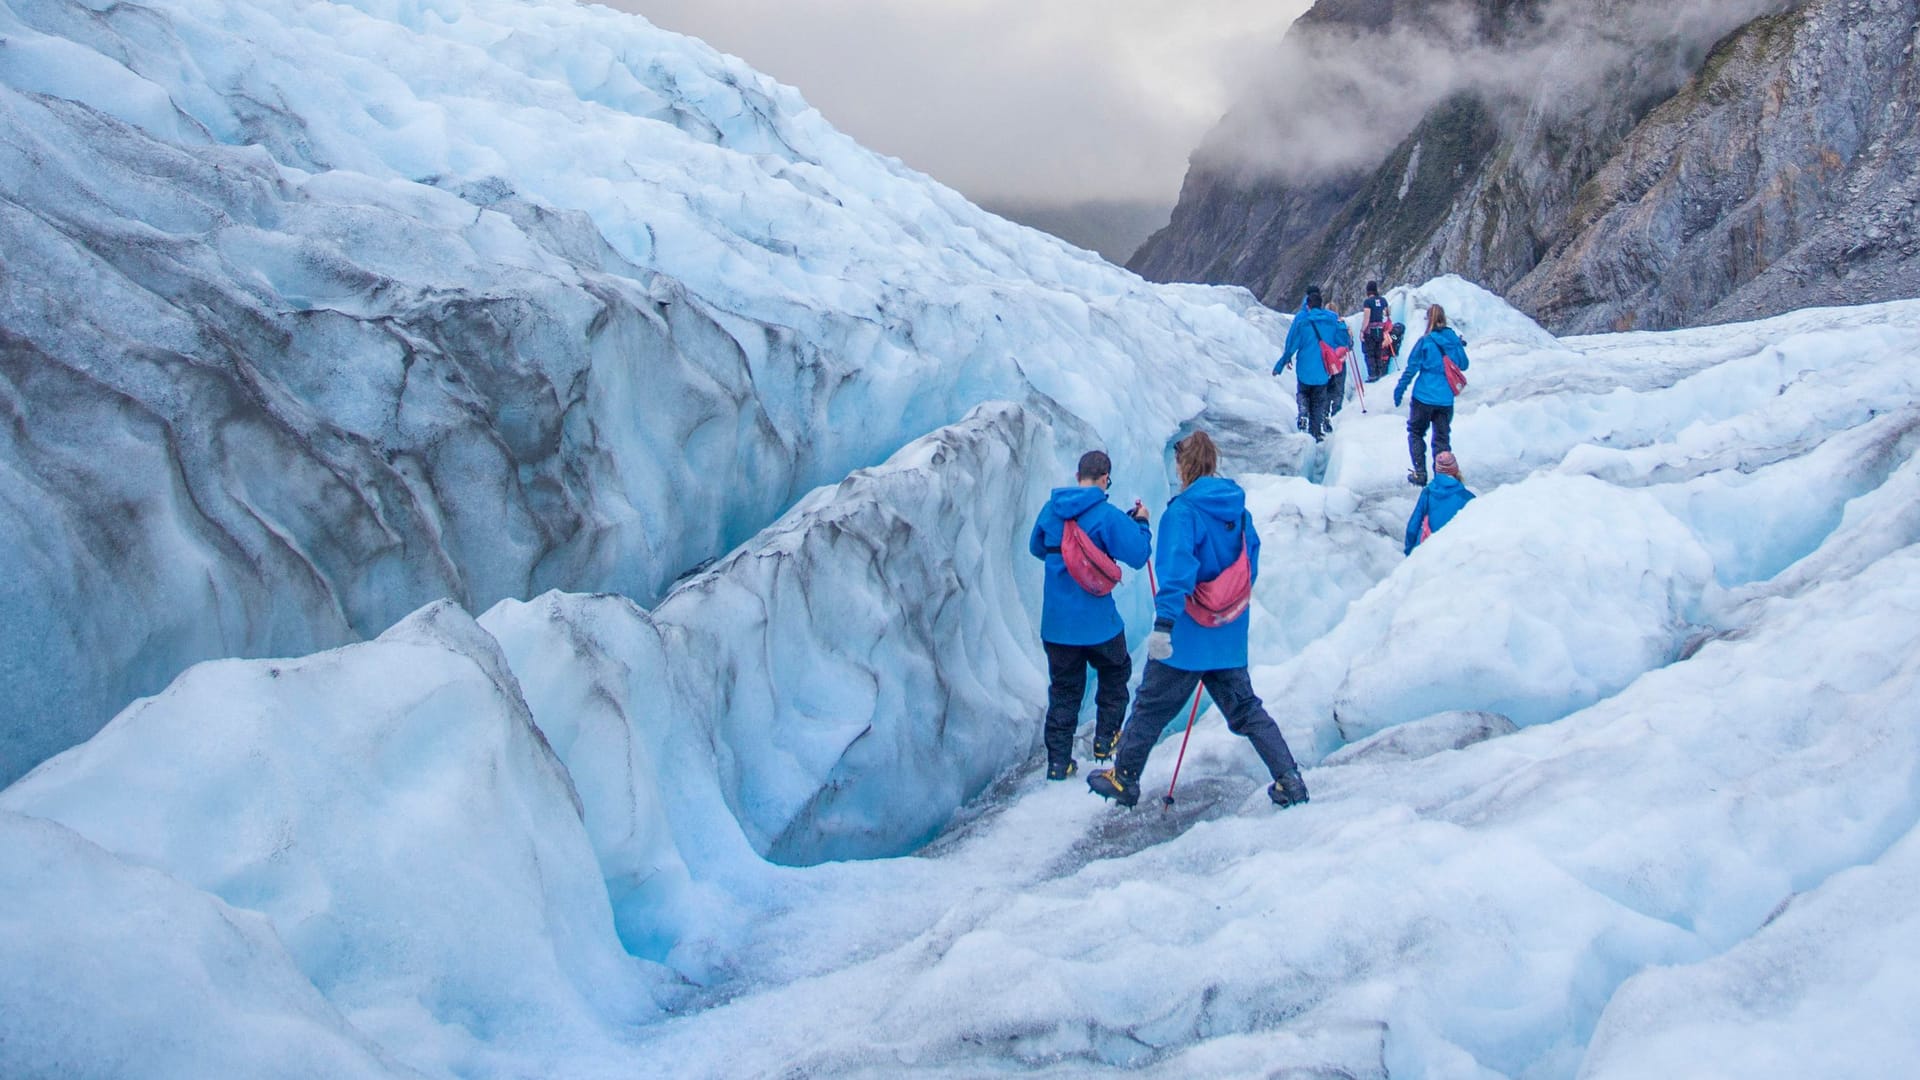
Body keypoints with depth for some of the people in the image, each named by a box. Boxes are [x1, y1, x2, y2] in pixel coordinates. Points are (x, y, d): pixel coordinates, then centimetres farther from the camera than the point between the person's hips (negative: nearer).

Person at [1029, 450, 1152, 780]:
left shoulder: (1050, 510, 3)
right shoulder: (1107, 515, -14)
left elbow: (1036, 548, 19)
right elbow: (1138, 555, -13)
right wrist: (1140, 523, 3)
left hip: (1056, 621, 4)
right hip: (1098, 620, -4)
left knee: (1063, 690, 12)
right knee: (1114, 673, 23)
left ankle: (1058, 761, 8)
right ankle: (1105, 739, 24)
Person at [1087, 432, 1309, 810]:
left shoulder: (1183, 511, -17)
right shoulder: (1238, 509, 5)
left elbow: (1177, 569, -28)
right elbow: (1250, 564, 13)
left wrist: (1163, 623, -32)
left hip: (1187, 635, -6)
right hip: (1229, 636, 6)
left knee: (1151, 707, 9)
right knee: (1245, 708, 15)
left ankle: (1123, 779, 21)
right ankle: (1289, 780, 8)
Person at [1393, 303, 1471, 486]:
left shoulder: (1426, 341, -10)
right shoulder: (1454, 340, 1)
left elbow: (1412, 367, -10)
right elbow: (1463, 365, 13)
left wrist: (1399, 389, -3)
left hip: (1424, 396, -3)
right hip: (1446, 399, 3)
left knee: (1416, 433, 13)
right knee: (1442, 438, 11)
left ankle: (1420, 474, 7)